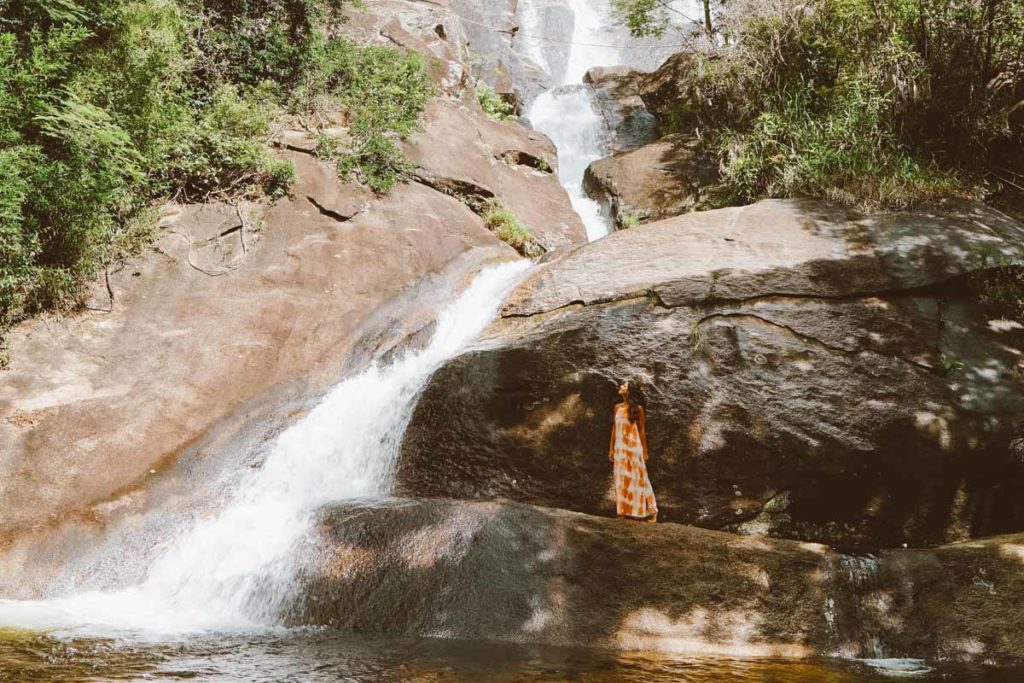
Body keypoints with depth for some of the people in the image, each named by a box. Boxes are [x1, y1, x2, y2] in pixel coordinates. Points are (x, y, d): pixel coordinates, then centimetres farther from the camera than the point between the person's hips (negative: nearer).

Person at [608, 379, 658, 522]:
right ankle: (626, 510, 16)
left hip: (634, 447, -5)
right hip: (620, 448, 5)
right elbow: (615, 428, 12)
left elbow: (642, 430, -4)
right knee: (622, 480, 7)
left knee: (636, 479, 0)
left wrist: (644, 451, -4)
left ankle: (649, 511, 11)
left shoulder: (637, 409, -7)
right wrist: (611, 448, 12)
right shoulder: (618, 407, 7)